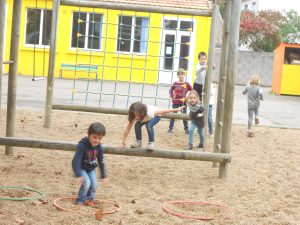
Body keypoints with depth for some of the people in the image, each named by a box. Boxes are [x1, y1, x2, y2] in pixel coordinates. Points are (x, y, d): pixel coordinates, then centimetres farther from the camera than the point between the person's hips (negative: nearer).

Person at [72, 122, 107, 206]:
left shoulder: (99, 147, -11)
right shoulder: (82, 145, -29)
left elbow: (101, 161, 1)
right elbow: (76, 160, -30)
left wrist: (103, 175, 6)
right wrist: (78, 175, -37)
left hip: (91, 169, 5)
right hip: (81, 168, -5)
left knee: (94, 184, -8)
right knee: (86, 182, -21)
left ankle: (90, 199, 15)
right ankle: (80, 200, -4)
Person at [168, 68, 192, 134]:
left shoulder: (187, 84, -7)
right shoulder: (175, 83, -3)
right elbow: (171, 90, 9)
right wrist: (172, 96, -6)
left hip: (183, 102, -1)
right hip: (175, 102, 1)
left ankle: (186, 129, 16)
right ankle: (170, 128, 17)